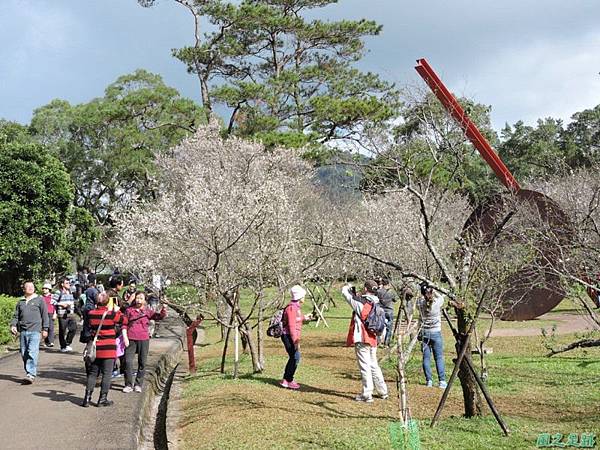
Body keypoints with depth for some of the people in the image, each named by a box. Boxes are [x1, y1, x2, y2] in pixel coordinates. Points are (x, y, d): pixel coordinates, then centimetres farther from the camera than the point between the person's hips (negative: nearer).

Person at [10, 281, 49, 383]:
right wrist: (13, 325, 0)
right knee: (24, 354, 6)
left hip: (34, 330, -4)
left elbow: (44, 315, 6)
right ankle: (28, 373, 17)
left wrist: (45, 329, 1)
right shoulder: (20, 302, 16)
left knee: (32, 353, -14)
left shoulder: (39, 300, 6)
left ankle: (31, 374, -16)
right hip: (23, 331, 4)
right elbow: (16, 316, 19)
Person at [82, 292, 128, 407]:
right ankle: (102, 399, 6)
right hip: (109, 348, -4)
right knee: (106, 374, 4)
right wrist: (117, 310, 17)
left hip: (95, 348, 4)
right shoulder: (111, 314, -12)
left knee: (92, 373, 13)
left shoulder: (91, 313, -3)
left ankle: (87, 398, 10)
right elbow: (124, 320, 4)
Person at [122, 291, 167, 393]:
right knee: (128, 361, -4)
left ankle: (138, 384, 19)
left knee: (142, 363, 6)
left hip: (144, 339, 1)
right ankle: (128, 385, 7)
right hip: (131, 339, -1)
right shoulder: (129, 310, 5)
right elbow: (124, 324, 7)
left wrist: (164, 310, -27)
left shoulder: (148, 311, 5)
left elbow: (160, 316, -7)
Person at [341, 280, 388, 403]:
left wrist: (349, 287, 16)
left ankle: (367, 395, 1)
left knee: (365, 367, -2)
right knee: (374, 365, 18)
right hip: (373, 340, 7)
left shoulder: (360, 302, -13)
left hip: (362, 340, -7)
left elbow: (344, 291, -3)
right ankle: (383, 391, 25)